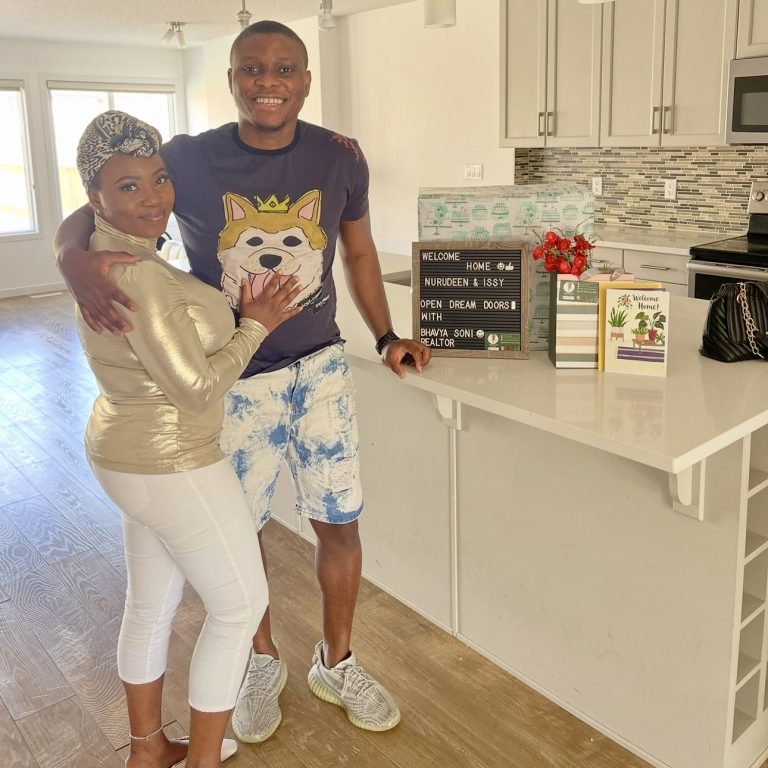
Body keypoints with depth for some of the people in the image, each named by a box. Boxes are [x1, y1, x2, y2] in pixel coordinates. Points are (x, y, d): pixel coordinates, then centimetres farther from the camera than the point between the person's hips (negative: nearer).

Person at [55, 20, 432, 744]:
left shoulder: (340, 158, -5)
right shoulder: (188, 160, -11)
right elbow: (82, 218, -3)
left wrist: (386, 338, 1)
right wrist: (74, 259, -27)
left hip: (319, 369, 2)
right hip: (231, 380, -1)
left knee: (339, 523, 9)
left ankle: (336, 663, 35)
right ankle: (263, 662, 41)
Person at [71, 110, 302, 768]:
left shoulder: (115, 255, 5)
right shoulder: (137, 277, -26)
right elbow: (196, 388, -24)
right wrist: (256, 326, -10)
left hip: (129, 454, 10)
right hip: (171, 466, -10)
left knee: (152, 604, 21)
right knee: (240, 604, 7)